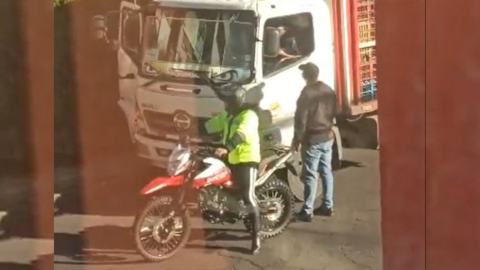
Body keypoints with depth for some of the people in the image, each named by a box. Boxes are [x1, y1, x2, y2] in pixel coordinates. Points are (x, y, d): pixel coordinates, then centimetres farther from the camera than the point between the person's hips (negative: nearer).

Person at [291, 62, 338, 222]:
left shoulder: (307, 93, -18)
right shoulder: (329, 91, 5)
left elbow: (301, 119, -16)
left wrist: (297, 138, -7)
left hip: (313, 139, -7)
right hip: (328, 137, 7)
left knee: (310, 175, -5)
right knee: (326, 171, 15)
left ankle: (307, 211, -4)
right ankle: (327, 206, 20)